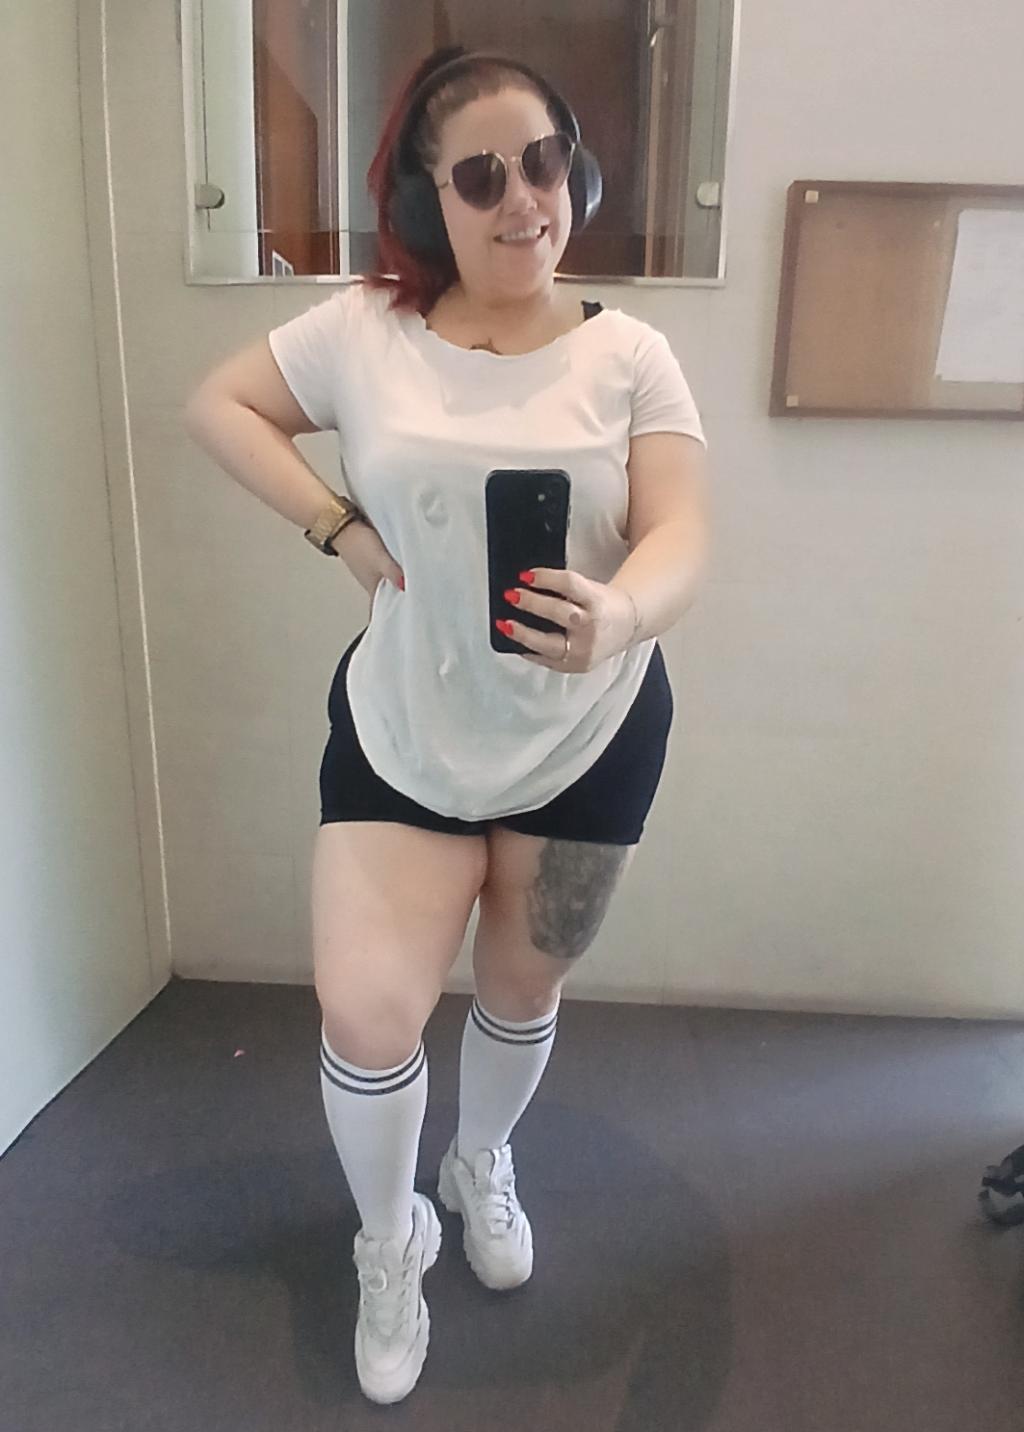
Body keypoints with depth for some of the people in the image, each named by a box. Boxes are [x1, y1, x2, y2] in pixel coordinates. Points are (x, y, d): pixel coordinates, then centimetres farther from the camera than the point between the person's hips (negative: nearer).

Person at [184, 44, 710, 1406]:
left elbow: (680, 541, -15)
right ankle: (391, 1238, 30)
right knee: (364, 1016, -5)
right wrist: (337, 528, -8)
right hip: (401, 734, 0)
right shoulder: (362, 330, -4)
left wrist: (613, 615, -39)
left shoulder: (629, 354, -6)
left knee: (523, 991, 18)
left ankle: (483, 1164, 53)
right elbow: (215, 403, 6)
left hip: (589, 740, 1)